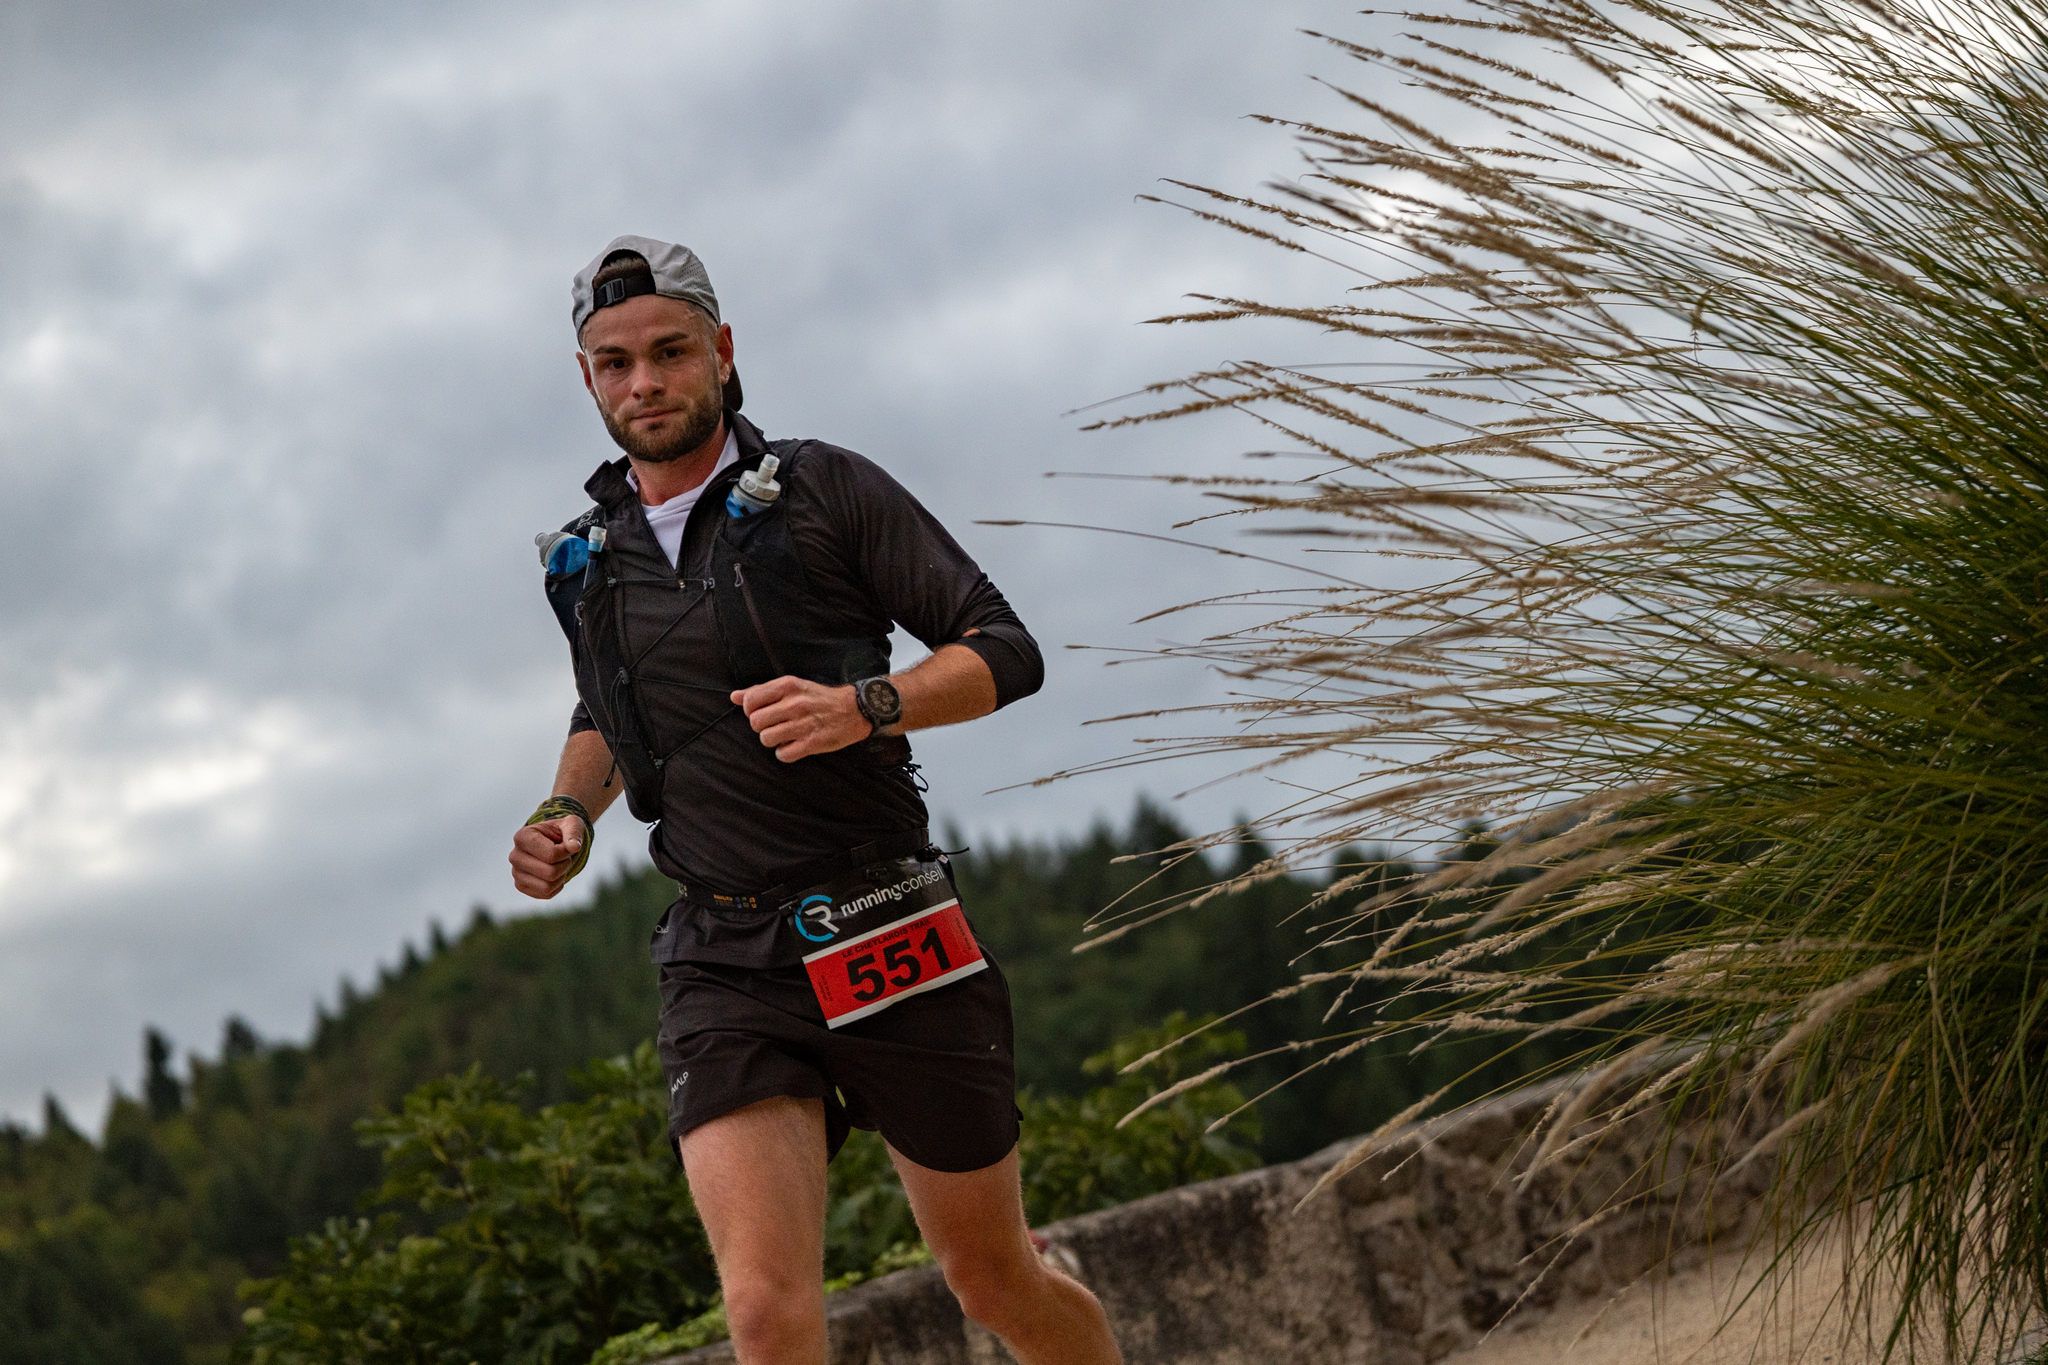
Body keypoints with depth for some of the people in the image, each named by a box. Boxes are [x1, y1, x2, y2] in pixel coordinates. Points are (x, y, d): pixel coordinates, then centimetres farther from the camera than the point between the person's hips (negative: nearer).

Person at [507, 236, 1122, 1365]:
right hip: (728, 970, 2)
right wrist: (566, 815, 9)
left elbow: (1005, 653, -4)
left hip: (891, 943, -2)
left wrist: (864, 707, -21)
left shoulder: (822, 490, -1)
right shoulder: (587, 561, 12)